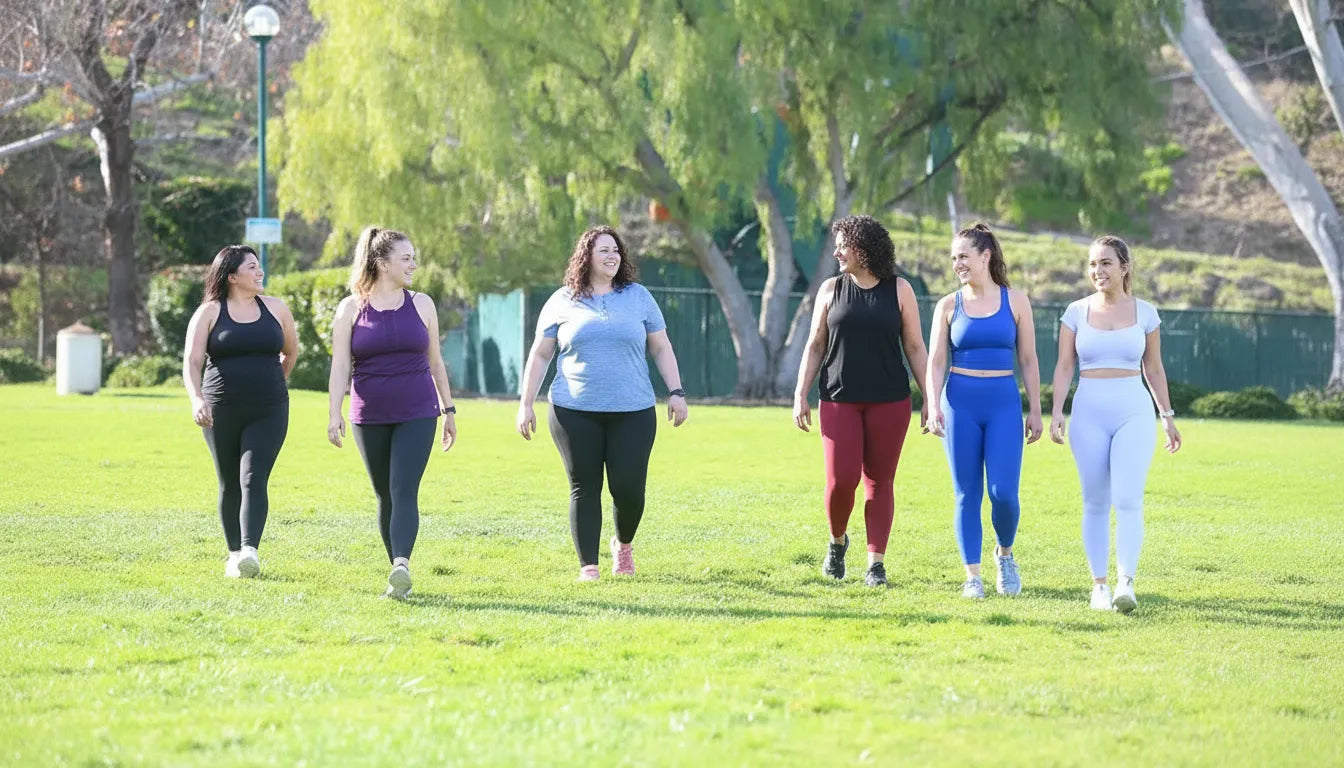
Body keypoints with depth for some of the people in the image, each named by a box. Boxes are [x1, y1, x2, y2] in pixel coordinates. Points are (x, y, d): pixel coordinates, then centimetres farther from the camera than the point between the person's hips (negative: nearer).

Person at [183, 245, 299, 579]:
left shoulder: (276, 309, 7)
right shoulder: (209, 313, 1)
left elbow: (291, 351, 24)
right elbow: (192, 361, -6)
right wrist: (196, 398, -22)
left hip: (268, 411, 0)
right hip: (222, 412, 0)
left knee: (253, 479, -15)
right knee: (230, 485, 8)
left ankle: (250, 551, -26)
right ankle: (234, 554, 18)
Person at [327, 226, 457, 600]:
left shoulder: (421, 305, 6)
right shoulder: (351, 309, 2)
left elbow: (435, 360, 13)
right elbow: (340, 365, -2)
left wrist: (448, 409, 14)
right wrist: (335, 414, -12)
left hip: (417, 414, 0)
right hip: (370, 416, 1)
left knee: (404, 490, -16)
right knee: (386, 496, 7)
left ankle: (402, 565, -30)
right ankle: (398, 574, 15)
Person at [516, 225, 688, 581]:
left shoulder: (638, 297, 10)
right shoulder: (562, 302, 8)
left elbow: (661, 349, 13)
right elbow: (540, 355, 11)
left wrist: (676, 392, 3)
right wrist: (525, 404, 5)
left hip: (632, 412, 1)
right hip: (575, 414, 0)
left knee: (629, 488, -4)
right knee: (585, 489, -1)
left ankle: (623, 545, 25)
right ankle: (588, 566, 8)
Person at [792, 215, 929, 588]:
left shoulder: (899, 290, 3)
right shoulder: (831, 290, 7)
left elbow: (915, 348, 5)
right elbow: (814, 347, 10)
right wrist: (800, 396, 3)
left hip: (889, 402, -1)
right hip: (839, 401, 1)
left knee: (879, 481, -1)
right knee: (841, 479, -9)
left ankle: (876, 563, 3)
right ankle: (837, 541, 18)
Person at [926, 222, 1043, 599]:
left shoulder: (1015, 301, 5)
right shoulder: (948, 305, 6)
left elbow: (1028, 360, 8)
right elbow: (935, 361, 3)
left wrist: (1035, 410, 5)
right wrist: (933, 405, -11)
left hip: (1004, 402, -1)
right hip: (960, 402, 1)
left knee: (1003, 492, -10)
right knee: (967, 495, 0)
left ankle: (1005, 554, 18)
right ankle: (972, 575, 7)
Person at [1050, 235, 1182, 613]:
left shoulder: (1144, 312, 5)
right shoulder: (1077, 312, 5)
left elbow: (1154, 368, 13)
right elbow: (1064, 366, 4)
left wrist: (1168, 416, 15)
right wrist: (1056, 412, -6)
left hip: (1134, 412, -1)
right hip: (1089, 412, 1)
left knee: (1128, 499, -14)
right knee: (1095, 502, 4)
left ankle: (1126, 584, -22)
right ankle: (1099, 585, 9)